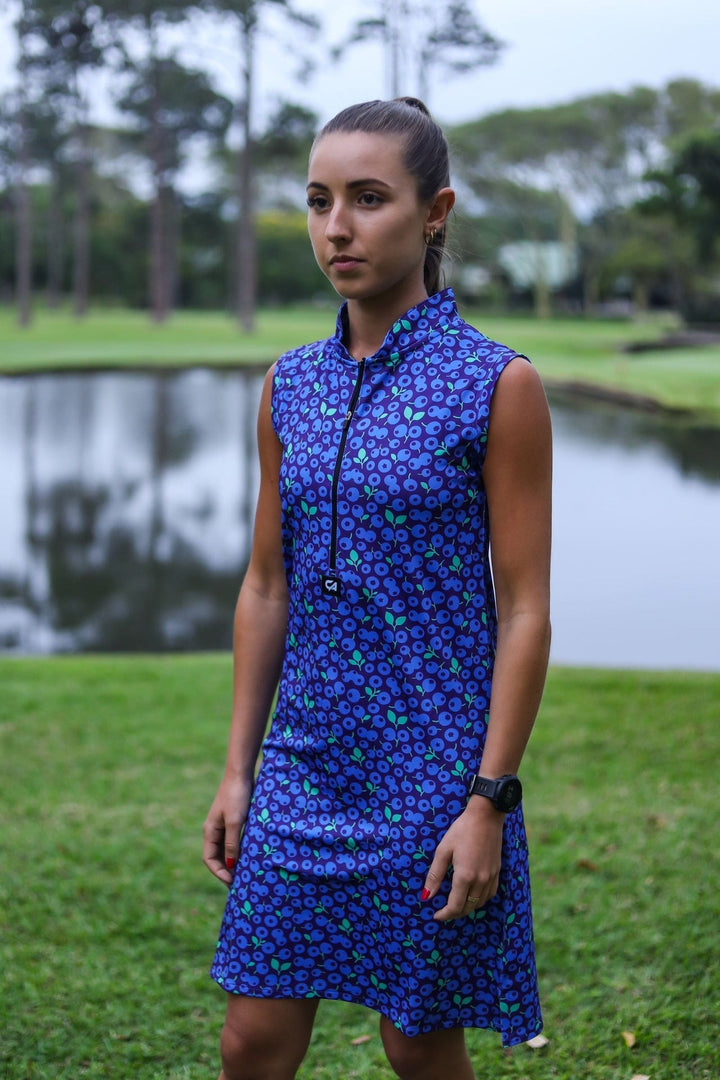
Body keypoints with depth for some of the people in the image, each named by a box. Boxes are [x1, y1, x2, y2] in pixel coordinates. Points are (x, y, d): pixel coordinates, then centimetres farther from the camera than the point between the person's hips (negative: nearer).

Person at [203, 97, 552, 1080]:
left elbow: (524, 610, -9)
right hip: (307, 768, 5)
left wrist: (489, 802, -12)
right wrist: (237, 773, 9)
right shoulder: (291, 387, 6)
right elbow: (267, 587, 11)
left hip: (433, 771, -4)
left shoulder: (497, 385, -9)